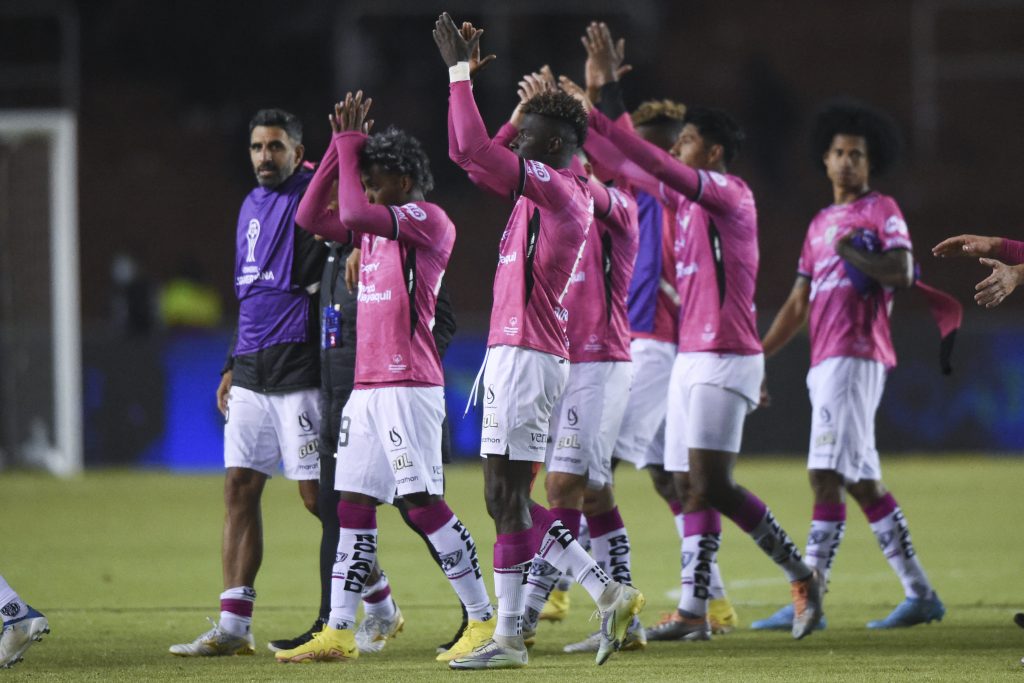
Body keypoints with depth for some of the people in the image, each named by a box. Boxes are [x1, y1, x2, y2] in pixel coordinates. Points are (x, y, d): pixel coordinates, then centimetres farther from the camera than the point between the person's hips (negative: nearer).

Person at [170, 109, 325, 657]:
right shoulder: (252, 206, 18)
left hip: (298, 369, -8)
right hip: (252, 374, 8)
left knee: (318, 493, -6)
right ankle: (234, 626, 4)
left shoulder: (312, 196, -5)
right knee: (240, 488, 3)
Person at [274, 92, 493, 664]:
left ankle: (485, 620, -5)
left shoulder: (429, 221, -9)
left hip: (409, 387, -9)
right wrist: (343, 142, 8)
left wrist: (351, 140, -9)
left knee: (423, 502, -10)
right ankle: (338, 633, 8)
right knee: (353, 504, 6)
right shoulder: (378, 227, 17)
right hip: (366, 387, 9)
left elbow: (354, 213, -21)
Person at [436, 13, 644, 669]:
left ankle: (508, 636, -3)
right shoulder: (545, 192, 16)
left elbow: (473, 149, -19)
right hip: (516, 352, 10)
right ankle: (609, 594, 11)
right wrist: (463, 71, 22)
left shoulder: (557, 190, -12)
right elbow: (472, 155, 25)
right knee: (509, 499, 11)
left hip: (526, 356, -10)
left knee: (507, 496, -6)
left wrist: (461, 69, -11)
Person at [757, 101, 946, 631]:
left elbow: (902, 273, -15)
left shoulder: (881, 211, 1)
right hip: (825, 363, 9)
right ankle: (919, 593, 14)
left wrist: (854, 253, -9)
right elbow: (797, 305, 24)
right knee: (862, 482, 9)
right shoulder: (821, 224, 24)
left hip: (855, 357, -9)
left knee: (828, 475, -14)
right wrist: (756, 360, 18)